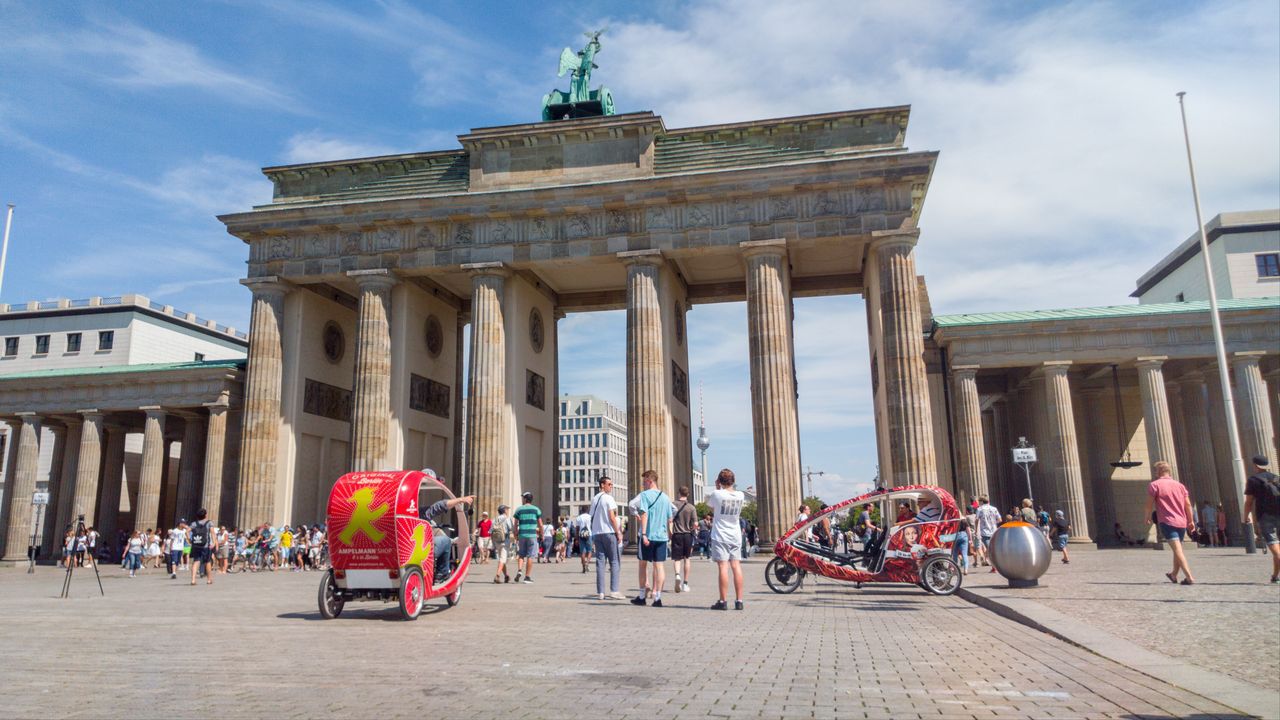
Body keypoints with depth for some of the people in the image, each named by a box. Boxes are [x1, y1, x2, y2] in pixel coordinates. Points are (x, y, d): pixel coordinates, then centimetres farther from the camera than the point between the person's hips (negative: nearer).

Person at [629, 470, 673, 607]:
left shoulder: (644, 495, -6)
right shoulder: (665, 497, 10)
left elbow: (644, 515, -15)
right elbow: (669, 519, 14)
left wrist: (643, 534, -19)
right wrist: (669, 534, 26)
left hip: (648, 534, -4)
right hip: (662, 536, 4)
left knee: (643, 564, 10)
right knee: (659, 566, 3)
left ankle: (642, 596, 17)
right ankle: (657, 597, 0)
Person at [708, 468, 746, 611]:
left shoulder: (716, 494, -11)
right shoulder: (740, 496, 2)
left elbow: (710, 506, 7)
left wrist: (717, 488, 4)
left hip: (720, 536, -4)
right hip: (735, 536, 4)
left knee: (723, 567, -5)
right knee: (736, 566, 5)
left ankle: (723, 601, -5)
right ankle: (739, 601, 6)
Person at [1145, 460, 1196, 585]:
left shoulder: (1154, 485, -2)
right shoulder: (1180, 485, 14)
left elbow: (1149, 504, -5)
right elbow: (1188, 504, 9)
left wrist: (1147, 517, 8)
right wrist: (1191, 521, 11)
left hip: (1167, 522, -6)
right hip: (1182, 523, 6)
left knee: (1178, 550, -13)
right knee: (1178, 550, 20)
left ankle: (1189, 578, -25)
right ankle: (1174, 575, 34)